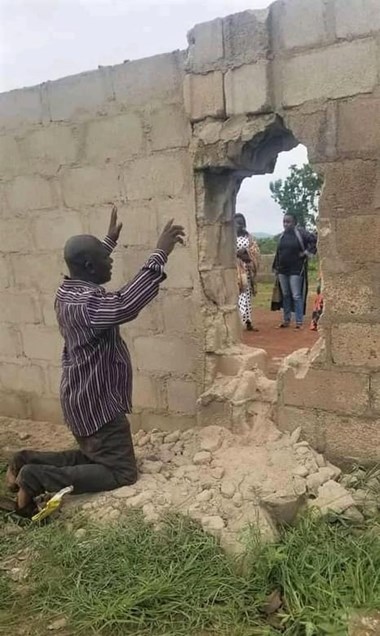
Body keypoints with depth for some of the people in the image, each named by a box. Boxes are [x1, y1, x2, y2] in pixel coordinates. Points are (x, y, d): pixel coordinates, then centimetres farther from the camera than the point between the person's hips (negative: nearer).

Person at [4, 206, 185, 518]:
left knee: (93, 456, 26)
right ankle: (36, 478, -6)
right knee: (121, 472, -1)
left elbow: (90, 260, 26)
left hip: (82, 398, 10)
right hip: (97, 402, -10)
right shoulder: (85, 304, -27)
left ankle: (27, 461, 16)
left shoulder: (69, 291, 2)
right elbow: (126, 304, -47)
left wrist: (110, 241, 30)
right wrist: (160, 255, -44)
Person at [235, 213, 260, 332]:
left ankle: (248, 323, 14)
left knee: (247, 295, 8)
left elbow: (255, 250, 7)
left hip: (246, 270, 5)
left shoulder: (248, 236, 12)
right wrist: (238, 253, -17)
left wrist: (246, 251, -10)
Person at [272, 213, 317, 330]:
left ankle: (299, 322, 1)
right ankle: (286, 320, 20)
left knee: (296, 296, -5)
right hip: (282, 270, 6)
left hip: (296, 270, -6)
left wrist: (307, 252, -10)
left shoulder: (301, 233, -7)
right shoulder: (282, 236, 11)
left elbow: (315, 240, -9)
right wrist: (275, 268, 13)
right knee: (285, 295, 11)